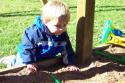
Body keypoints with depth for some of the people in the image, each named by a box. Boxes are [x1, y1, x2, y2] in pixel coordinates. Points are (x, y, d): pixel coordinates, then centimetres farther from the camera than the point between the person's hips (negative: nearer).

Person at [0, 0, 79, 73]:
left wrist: (71, 63, -18)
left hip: (46, 60, 5)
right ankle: (13, 61, 43)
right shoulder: (35, 32, -38)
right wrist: (29, 63, -33)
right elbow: (26, 47, -30)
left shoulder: (63, 35, -22)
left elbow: (67, 50, -11)